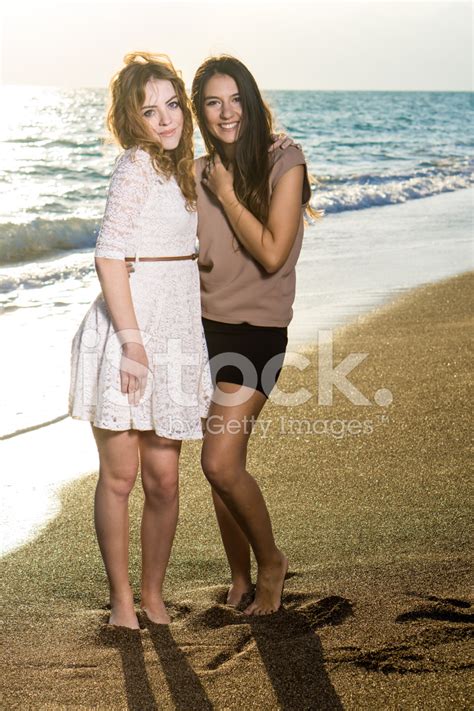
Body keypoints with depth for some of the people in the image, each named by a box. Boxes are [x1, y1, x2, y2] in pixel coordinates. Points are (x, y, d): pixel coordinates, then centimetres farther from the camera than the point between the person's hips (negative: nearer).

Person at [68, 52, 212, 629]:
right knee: (120, 475, 3)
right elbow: (109, 257, -17)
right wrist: (132, 340, -20)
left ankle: (152, 595, 23)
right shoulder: (136, 166, -10)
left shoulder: (174, 165, 15)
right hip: (127, 331, -7)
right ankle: (121, 600, 15)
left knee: (163, 479, 8)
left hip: (173, 335, 7)